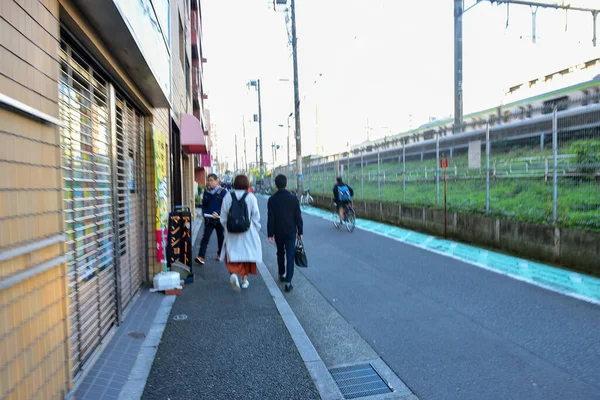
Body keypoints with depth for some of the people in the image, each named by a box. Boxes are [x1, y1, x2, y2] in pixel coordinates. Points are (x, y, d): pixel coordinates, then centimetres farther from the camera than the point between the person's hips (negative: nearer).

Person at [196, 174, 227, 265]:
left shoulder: (223, 192, -7)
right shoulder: (206, 192, 7)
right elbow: (204, 204, 12)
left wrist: (218, 213, -23)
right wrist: (204, 213, -4)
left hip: (219, 219, -2)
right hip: (208, 219, 2)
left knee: (221, 237, 12)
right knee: (206, 237, -7)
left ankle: (220, 254, 30)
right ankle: (201, 256, -13)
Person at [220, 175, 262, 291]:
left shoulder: (227, 197, -3)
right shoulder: (251, 197, -8)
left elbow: (223, 218, 2)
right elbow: (256, 217, -5)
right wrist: (256, 230, 8)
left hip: (231, 234, 1)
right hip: (247, 233, 0)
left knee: (232, 255, 8)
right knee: (246, 254, 14)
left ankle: (233, 273, -18)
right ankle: (244, 279, 22)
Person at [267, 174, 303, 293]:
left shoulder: (272, 199, -7)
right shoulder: (293, 198, -7)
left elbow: (270, 218, -8)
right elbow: (298, 217, -4)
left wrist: (270, 234, -3)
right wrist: (300, 231, 5)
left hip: (278, 232, 1)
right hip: (291, 232, -1)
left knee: (280, 253, 20)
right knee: (290, 256, -1)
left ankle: (282, 274, 35)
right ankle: (288, 282, -9)